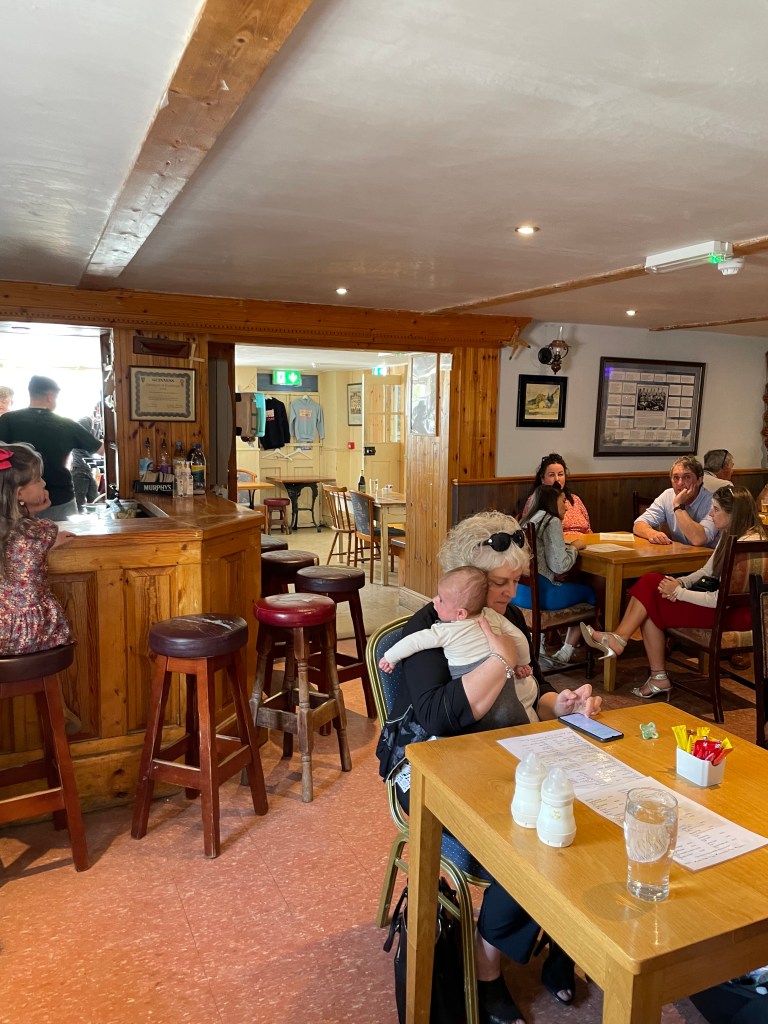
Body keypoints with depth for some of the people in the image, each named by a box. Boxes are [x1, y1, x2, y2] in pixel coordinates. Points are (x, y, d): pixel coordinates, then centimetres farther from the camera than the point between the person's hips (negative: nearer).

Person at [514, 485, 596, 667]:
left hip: (517, 590, 8)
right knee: (589, 592, 11)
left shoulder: (528, 520, 17)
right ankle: (564, 654, 13)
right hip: (537, 593, -8)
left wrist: (569, 545, 13)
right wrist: (575, 547, 4)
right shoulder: (552, 522, -7)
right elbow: (559, 566, -13)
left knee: (573, 585, 28)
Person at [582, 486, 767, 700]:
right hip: (722, 597, 9)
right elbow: (707, 571, 14)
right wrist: (681, 582, -6)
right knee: (650, 582, -10)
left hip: (735, 612, -9)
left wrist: (678, 592, -16)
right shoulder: (730, 534, 9)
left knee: (653, 604, -15)